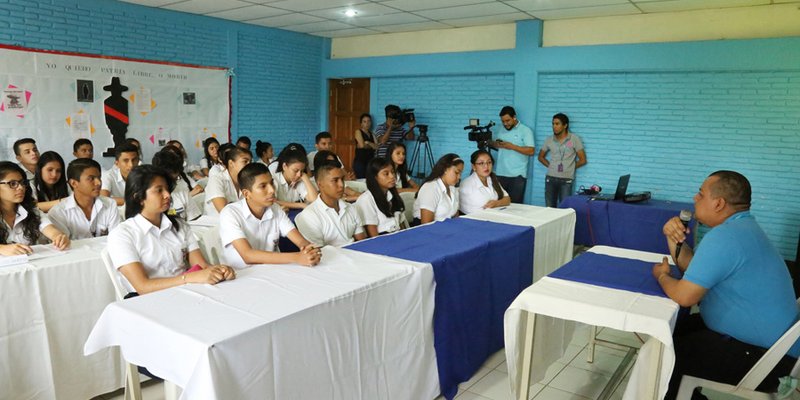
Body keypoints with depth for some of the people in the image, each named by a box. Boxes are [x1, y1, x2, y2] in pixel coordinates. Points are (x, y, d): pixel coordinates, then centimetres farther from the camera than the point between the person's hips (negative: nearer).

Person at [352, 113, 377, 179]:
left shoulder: (372, 134, 19)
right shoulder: (358, 132, 2)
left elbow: (376, 147, 5)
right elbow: (362, 145, -11)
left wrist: (368, 143, -10)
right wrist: (371, 145, 6)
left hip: (370, 161, 6)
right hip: (360, 161, -5)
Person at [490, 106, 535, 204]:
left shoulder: (525, 130, -2)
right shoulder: (501, 131, 15)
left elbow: (531, 151, -11)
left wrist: (512, 146, -17)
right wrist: (494, 143, -4)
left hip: (517, 176, -5)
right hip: (501, 174, 5)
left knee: (515, 204, -2)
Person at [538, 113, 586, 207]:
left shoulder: (574, 139, -4)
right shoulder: (549, 140, 6)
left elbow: (582, 160, -1)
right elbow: (541, 157, 19)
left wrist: (570, 167, 2)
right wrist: (550, 165, 6)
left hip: (566, 180, -3)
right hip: (550, 178, 3)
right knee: (549, 208, 6)